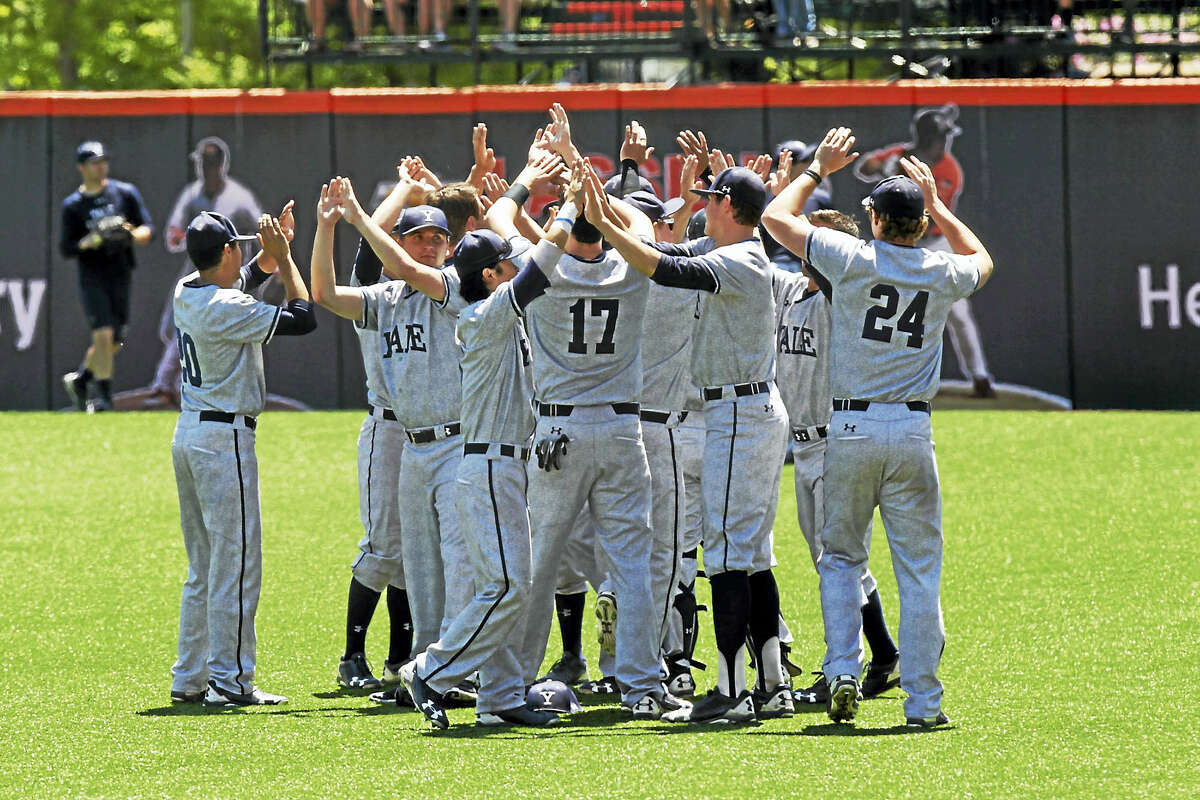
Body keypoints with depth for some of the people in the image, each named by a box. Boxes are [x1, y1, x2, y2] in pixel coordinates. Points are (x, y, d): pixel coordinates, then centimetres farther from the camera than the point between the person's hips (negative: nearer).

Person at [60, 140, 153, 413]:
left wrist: (131, 236, -19)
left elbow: (148, 230, 2)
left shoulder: (126, 193, 5)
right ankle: (103, 397, -8)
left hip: (121, 276, 3)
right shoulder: (73, 205, 1)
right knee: (103, 334, -16)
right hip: (92, 276, -3)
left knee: (114, 342, 9)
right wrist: (91, 241, -20)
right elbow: (66, 248, -2)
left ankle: (80, 378, 32)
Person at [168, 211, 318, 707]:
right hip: (225, 439, -9)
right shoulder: (226, 309, -19)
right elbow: (303, 319, -18)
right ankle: (230, 682, -6)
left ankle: (190, 680, 16)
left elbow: (241, 283, 28)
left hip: (189, 434, 9)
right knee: (237, 562, -5)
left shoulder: (187, 294, 7)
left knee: (204, 567, 15)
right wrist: (284, 257, -10)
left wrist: (274, 255, 17)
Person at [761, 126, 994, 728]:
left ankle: (843, 672, -2)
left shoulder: (852, 258, -6)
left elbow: (776, 216, 5)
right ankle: (922, 700, 0)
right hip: (913, 431, 1)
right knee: (919, 568, 4)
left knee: (841, 557, 14)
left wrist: (818, 168, 17)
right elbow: (981, 259, 29)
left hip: (851, 428, -1)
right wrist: (936, 202, 30)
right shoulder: (942, 273, 2)